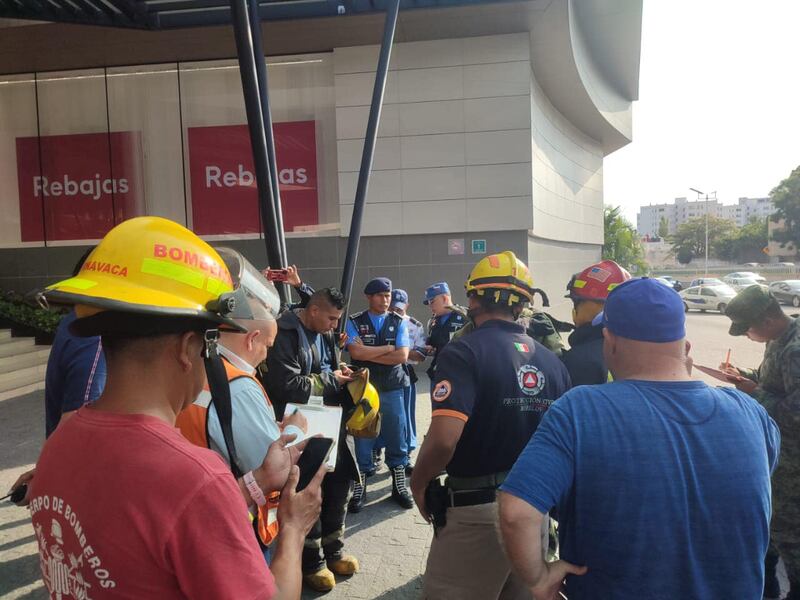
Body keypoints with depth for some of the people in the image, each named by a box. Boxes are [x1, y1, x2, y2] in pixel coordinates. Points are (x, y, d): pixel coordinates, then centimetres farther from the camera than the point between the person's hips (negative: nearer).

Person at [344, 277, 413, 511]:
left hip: (392, 389, 2)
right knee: (362, 439, 5)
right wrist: (388, 348, -10)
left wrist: (369, 353, -11)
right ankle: (359, 488, 18)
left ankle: (399, 485, 24)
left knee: (397, 438, 9)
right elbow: (355, 353, -15)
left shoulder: (398, 323, 4)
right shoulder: (354, 322, 1)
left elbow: (402, 356, -9)